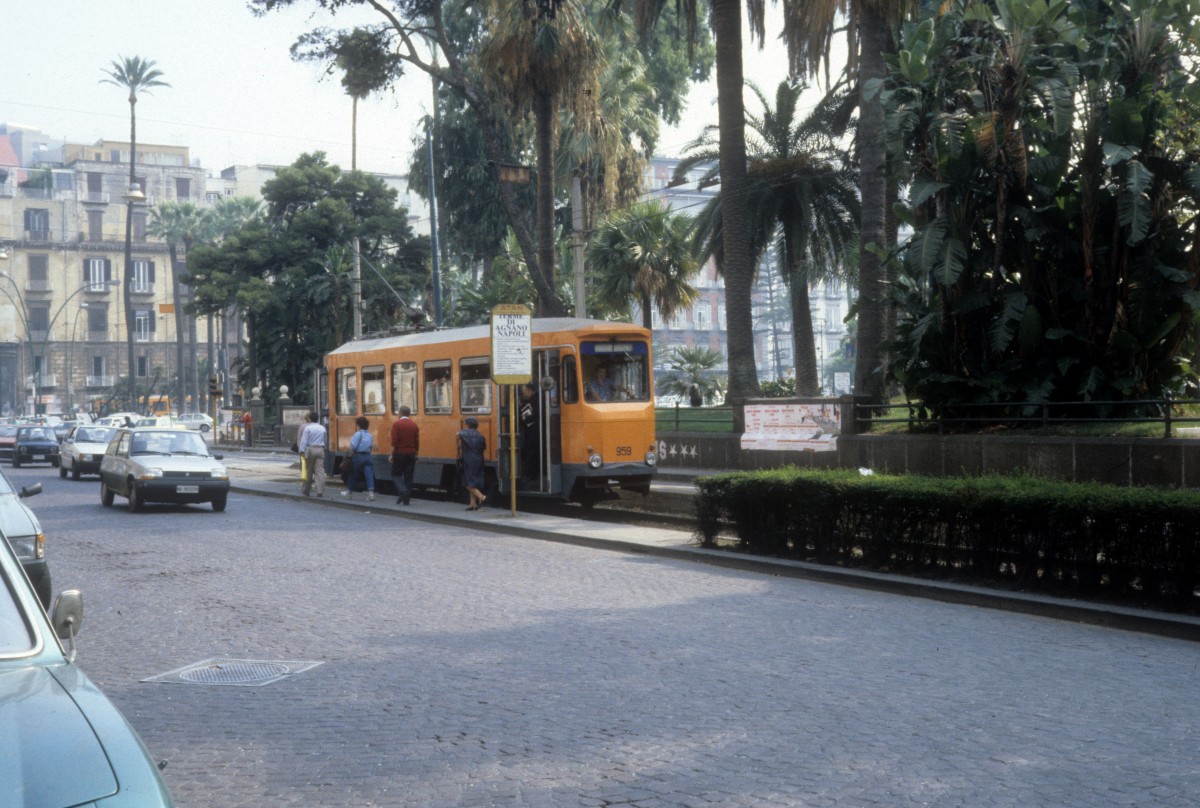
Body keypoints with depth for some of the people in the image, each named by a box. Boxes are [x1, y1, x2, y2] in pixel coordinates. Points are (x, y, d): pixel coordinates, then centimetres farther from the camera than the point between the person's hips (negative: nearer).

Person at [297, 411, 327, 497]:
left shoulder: (307, 428, -5)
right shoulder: (322, 428, 8)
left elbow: (304, 440, -10)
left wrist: (301, 451, -9)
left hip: (310, 449, -2)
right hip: (320, 449, 2)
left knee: (309, 471, 8)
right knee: (320, 471, -3)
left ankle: (306, 490, 18)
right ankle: (320, 491, -12)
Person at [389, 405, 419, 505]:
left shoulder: (397, 424, -7)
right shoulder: (414, 425, 6)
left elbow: (394, 441, -13)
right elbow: (417, 442, 7)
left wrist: (391, 454, -9)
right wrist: (415, 455, 15)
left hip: (399, 453, -4)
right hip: (411, 454, 4)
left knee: (396, 475, 5)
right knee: (408, 476, 7)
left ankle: (402, 492, -17)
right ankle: (406, 499, 6)